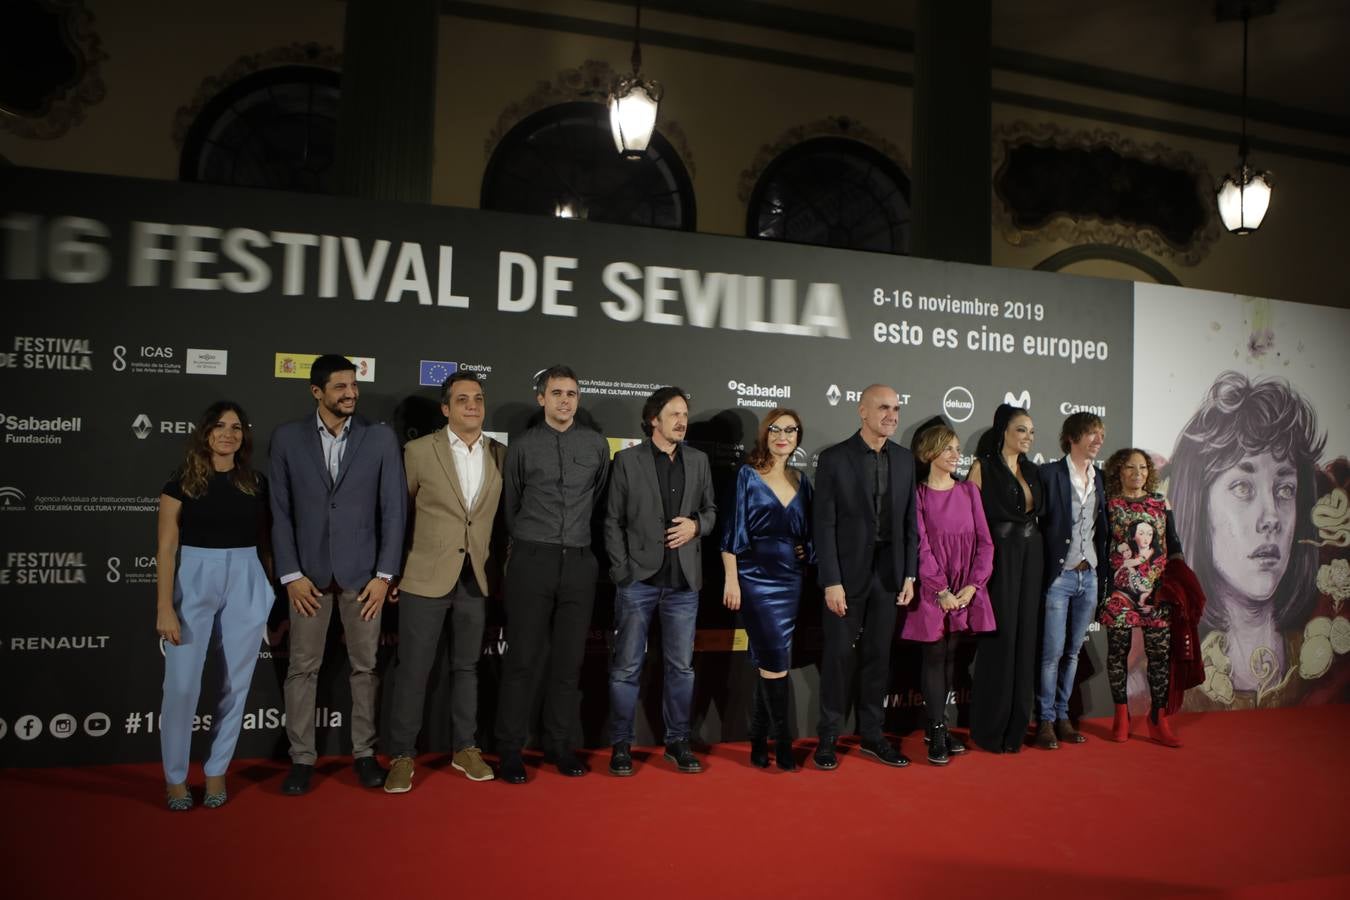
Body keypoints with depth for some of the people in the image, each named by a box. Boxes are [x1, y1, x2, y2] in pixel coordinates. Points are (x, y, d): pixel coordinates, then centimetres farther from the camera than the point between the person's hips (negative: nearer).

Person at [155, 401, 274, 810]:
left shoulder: (256, 484, 6)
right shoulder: (181, 483, -2)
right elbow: (166, 549, -4)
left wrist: (278, 594, 8)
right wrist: (165, 608, -11)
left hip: (246, 586, 3)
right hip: (194, 584, -2)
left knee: (237, 683, 7)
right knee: (181, 684, -5)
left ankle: (216, 771, 23)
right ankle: (175, 777, 16)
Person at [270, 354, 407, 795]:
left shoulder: (381, 438, 0)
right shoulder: (287, 438, 1)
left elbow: (394, 509, -1)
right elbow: (280, 510, 1)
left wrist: (384, 574, -5)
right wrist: (291, 574, -5)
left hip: (362, 571, 0)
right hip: (308, 571, 0)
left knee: (365, 666, 8)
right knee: (302, 668, 6)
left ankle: (364, 752, 21)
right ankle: (302, 757, 18)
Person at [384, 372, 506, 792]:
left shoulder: (501, 454, 3)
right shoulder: (419, 451, -4)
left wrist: (503, 567, 4)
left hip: (477, 578, 3)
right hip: (426, 576, -2)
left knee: (467, 665, 13)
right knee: (413, 668, 3)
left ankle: (464, 748, 26)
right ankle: (402, 756, 16)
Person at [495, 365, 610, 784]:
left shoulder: (596, 444, 7)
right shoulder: (523, 446, 3)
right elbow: (510, 504, 12)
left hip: (578, 562, 2)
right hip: (531, 561, -2)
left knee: (569, 659, 6)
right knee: (523, 658, 0)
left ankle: (559, 744, 18)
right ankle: (510, 748, 10)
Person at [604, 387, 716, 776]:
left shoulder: (698, 460, 9)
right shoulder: (627, 460, -1)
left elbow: (710, 508, 16)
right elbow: (613, 521, -2)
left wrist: (696, 525, -6)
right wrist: (621, 571, -8)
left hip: (683, 580, 3)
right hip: (639, 578, -3)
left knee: (681, 666, 9)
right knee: (626, 666, 4)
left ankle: (677, 741, 22)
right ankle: (621, 745, 16)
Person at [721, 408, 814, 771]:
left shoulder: (801, 481, 11)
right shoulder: (748, 476, -2)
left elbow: (808, 531, 19)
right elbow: (732, 530, -6)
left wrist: (806, 550, -2)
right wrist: (731, 579, -11)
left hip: (790, 579, 5)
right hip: (756, 577, -4)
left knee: (767, 661, 9)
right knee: (776, 660, -8)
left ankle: (759, 740, 18)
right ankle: (783, 742, 3)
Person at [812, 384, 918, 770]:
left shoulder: (905, 459, 5)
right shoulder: (834, 458, -8)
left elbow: (910, 521, 8)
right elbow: (824, 525, -10)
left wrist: (910, 574, 3)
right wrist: (831, 581, -14)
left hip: (888, 573, 4)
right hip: (846, 573, -4)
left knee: (878, 656, 12)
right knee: (837, 655, 5)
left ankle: (871, 734, 25)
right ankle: (828, 736, 19)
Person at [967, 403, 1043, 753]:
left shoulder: (1032, 470, 13)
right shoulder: (983, 467, -5)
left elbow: (1037, 513, 19)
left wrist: (1035, 550, 10)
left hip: (1030, 558, 6)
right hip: (997, 557, -6)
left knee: (1024, 638, 7)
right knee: (999, 638, -3)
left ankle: (1015, 725, 17)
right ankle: (990, 728, 8)